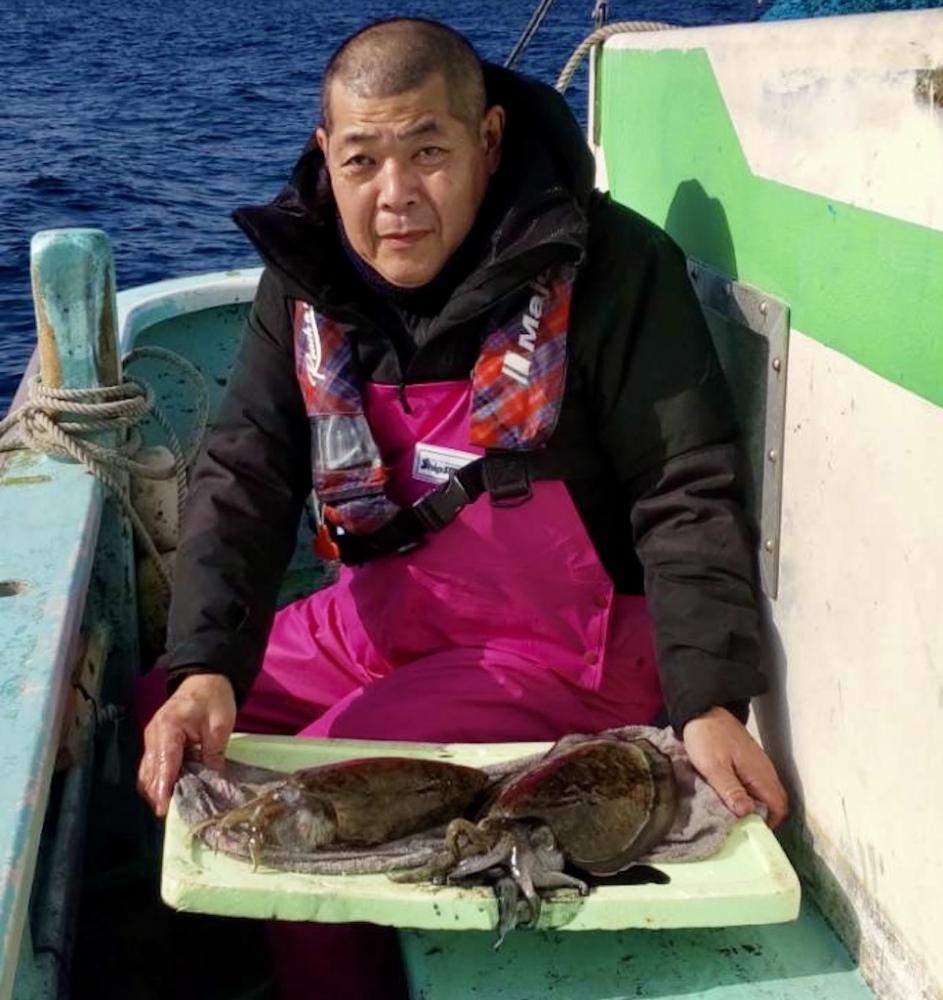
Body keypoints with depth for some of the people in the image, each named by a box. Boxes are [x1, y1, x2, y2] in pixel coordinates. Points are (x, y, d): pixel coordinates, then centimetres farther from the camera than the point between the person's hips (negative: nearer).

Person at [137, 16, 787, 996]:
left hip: (572, 639, -6)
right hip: (385, 611, 6)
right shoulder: (309, 276, -5)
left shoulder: (608, 266, -20)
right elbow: (242, 477, -8)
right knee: (167, 728, 6)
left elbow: (687, 495, -18)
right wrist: (204, 669, -23)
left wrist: (710, 701, -29)